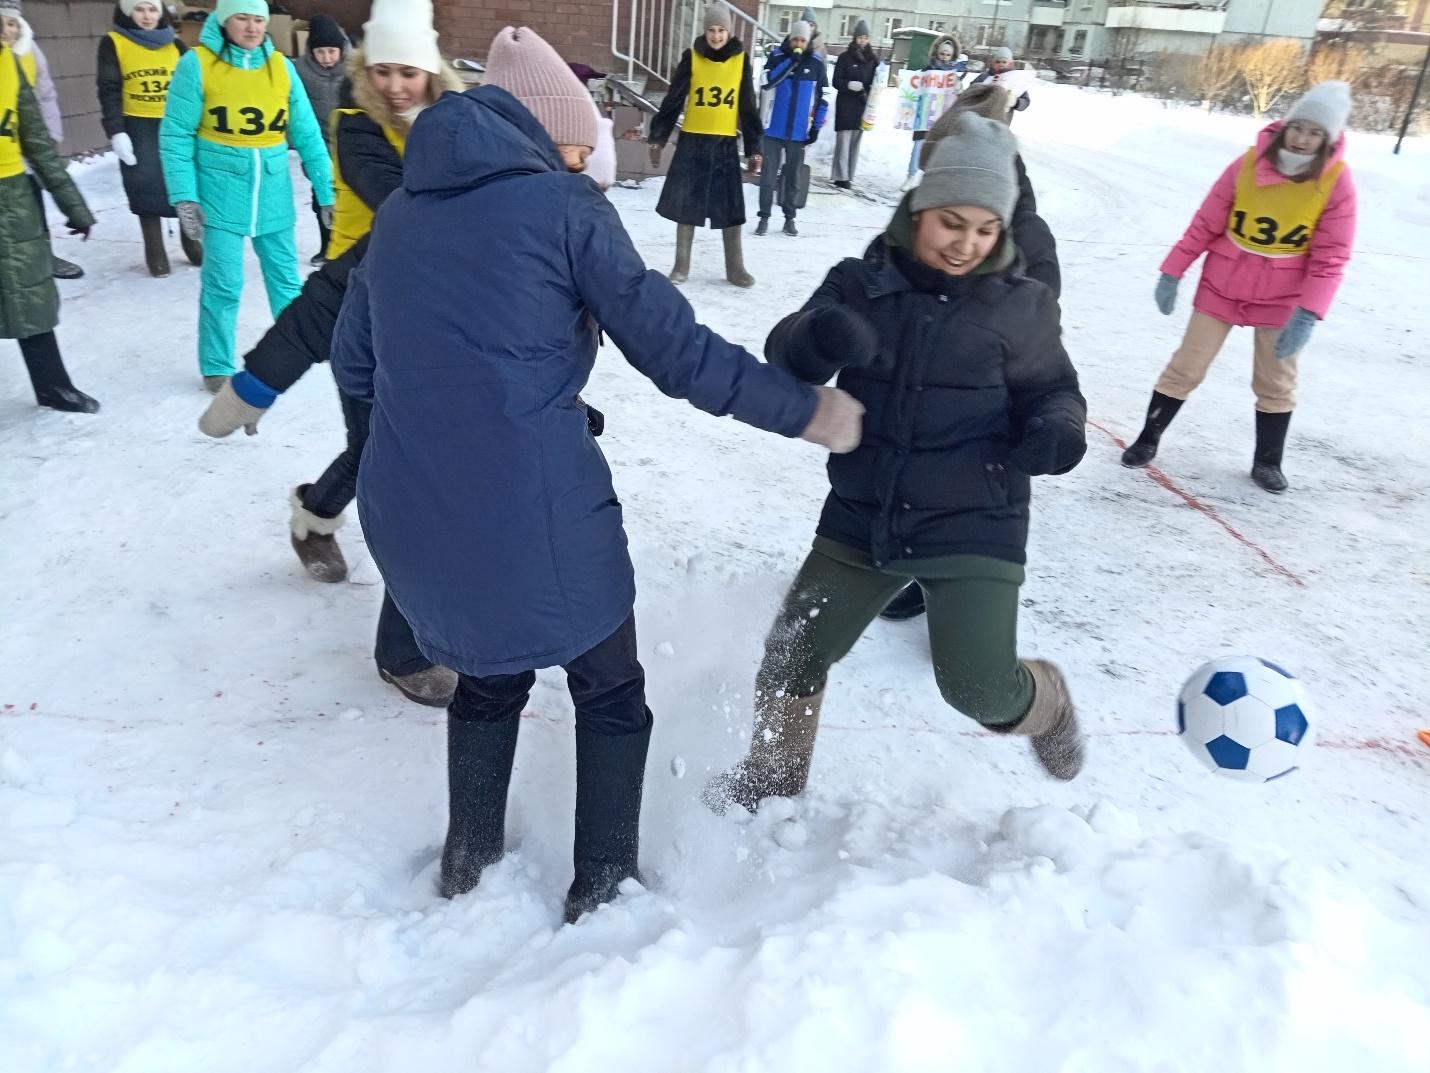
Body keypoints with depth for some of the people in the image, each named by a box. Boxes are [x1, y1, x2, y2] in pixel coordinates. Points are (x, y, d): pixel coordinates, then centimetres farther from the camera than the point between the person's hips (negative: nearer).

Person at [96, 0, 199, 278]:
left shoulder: (175, 45, 11)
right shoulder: (113, 43, 2)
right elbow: (109, 91, -3)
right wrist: (116, 132, -11)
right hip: (139, 128, -2)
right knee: (147, 187, -2)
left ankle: (192, 240, 22)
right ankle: (156, 252, 9)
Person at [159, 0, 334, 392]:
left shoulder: (281, 66, 3)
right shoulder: (197, 64, -6)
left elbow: (306, 133, 5)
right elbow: (176, 134, -6)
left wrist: (327, 190, 2)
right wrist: (184, 196, -12)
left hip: (273, 194, 3)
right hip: (220, 193, -3)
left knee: (285, 277, 12)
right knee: (223, 284, 0)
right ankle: (217, 368, 16)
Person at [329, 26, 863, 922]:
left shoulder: (401, 211, 14)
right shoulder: (560, 202, -4)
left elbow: (355, 365, 21)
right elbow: (677, 351, -7)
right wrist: (807, 410, 2)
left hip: (408, 514, 6)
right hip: (533, 511, -6)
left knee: (491, 673, 30)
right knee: (611, 691, 18)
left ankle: (468, 859, 43)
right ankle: (603, 885, 29)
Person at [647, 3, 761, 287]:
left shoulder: (741, 59, 2)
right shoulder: (692, 57, 0)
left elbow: (749, 107, 5)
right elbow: (673, 100, 3)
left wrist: (754, 147, 3)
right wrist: (658, 137, 0)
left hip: (726, 143, 0)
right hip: (692, 141, 0)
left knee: (731, 208, 3)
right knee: (685, 203, 4)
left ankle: (735, 268, 14)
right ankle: (682, 265, 15)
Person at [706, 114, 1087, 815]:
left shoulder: (1018, 306, -4)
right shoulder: (862, 283, -2)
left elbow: (1051, 389, 6)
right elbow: (787, 361, -10)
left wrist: (1056, 428, -18)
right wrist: (818, 335, -33)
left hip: (973, 526, -2)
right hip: (862, 519, 3)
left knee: (980, 690, -9)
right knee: (792, 660, 9)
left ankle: (1045, 706, 29)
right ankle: (774, 775, 38)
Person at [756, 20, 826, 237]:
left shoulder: (816, 63, 2)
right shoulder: (777, 56, 0)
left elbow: (822, 97, 6)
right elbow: (767, 82, -16)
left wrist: (816, 126, 1)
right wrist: (790, 61, -20)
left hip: (799, 131, 1)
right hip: (774, 129, -1)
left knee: (793, 176, 7)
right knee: (768, 175, -1)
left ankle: (789, 218, 17)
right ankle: (764, 217, 7)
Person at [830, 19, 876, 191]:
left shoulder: (873, 58, 8)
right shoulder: (845, 57, -1)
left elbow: (877, 80, 13)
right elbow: (836, 81, -3)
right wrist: (848, 84, -21)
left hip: (863, 105, 4)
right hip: (846, 105, -4)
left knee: (856, 141, 7)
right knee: (844, 141, -7)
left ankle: (849, 175, 13)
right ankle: (841, 176, -4)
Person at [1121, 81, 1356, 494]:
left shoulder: (1337, 182, -13)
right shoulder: (1249, 163, -11)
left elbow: (1330, 258, -12)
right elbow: (1206, 222, -4)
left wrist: (1308, 314, -21)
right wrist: (1173, 272, -4)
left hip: (1283, 299, 0)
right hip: (1221, 285, 0)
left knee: (1276, 381, 11)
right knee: (1186, 367, 5)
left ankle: (1267, 461, 26)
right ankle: (1148, 439, 19)